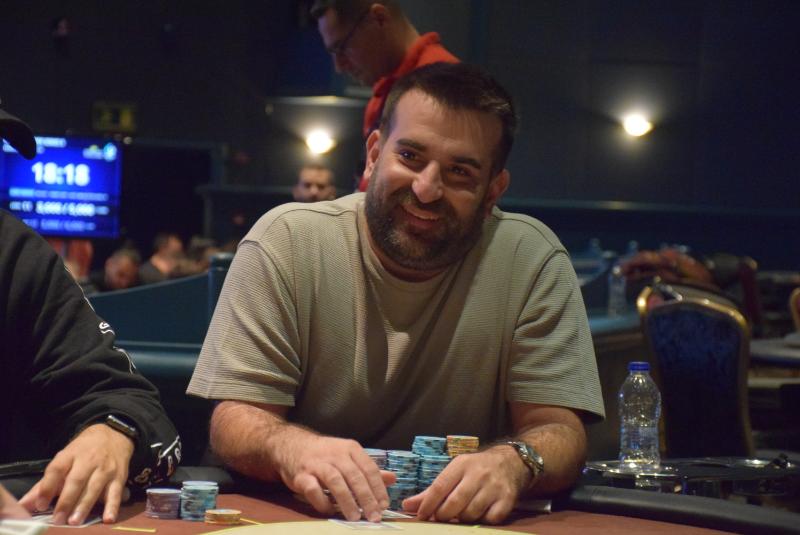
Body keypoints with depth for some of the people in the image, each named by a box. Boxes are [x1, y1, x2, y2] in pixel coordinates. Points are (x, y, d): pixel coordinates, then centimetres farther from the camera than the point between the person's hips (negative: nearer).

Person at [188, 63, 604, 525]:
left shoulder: (532, 258, -6)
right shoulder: (285, 242, -7)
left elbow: (558, 430, -8)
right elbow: (234, 422, -10)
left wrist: (513, 462, -33)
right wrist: (291, 447, -34)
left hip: (464, 522, 0)